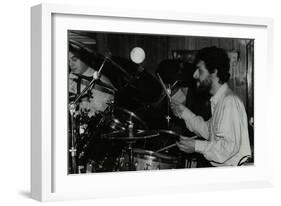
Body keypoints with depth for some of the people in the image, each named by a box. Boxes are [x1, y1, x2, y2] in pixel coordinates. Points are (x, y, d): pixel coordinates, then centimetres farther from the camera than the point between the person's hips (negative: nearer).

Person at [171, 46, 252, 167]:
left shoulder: (229, 102, -19)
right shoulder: (218, 100, 11)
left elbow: (230, 146, -24)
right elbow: (208, 131, 17)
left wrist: (197, 146, -18)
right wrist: (185, 113, 11)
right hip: (219, 166, 9)